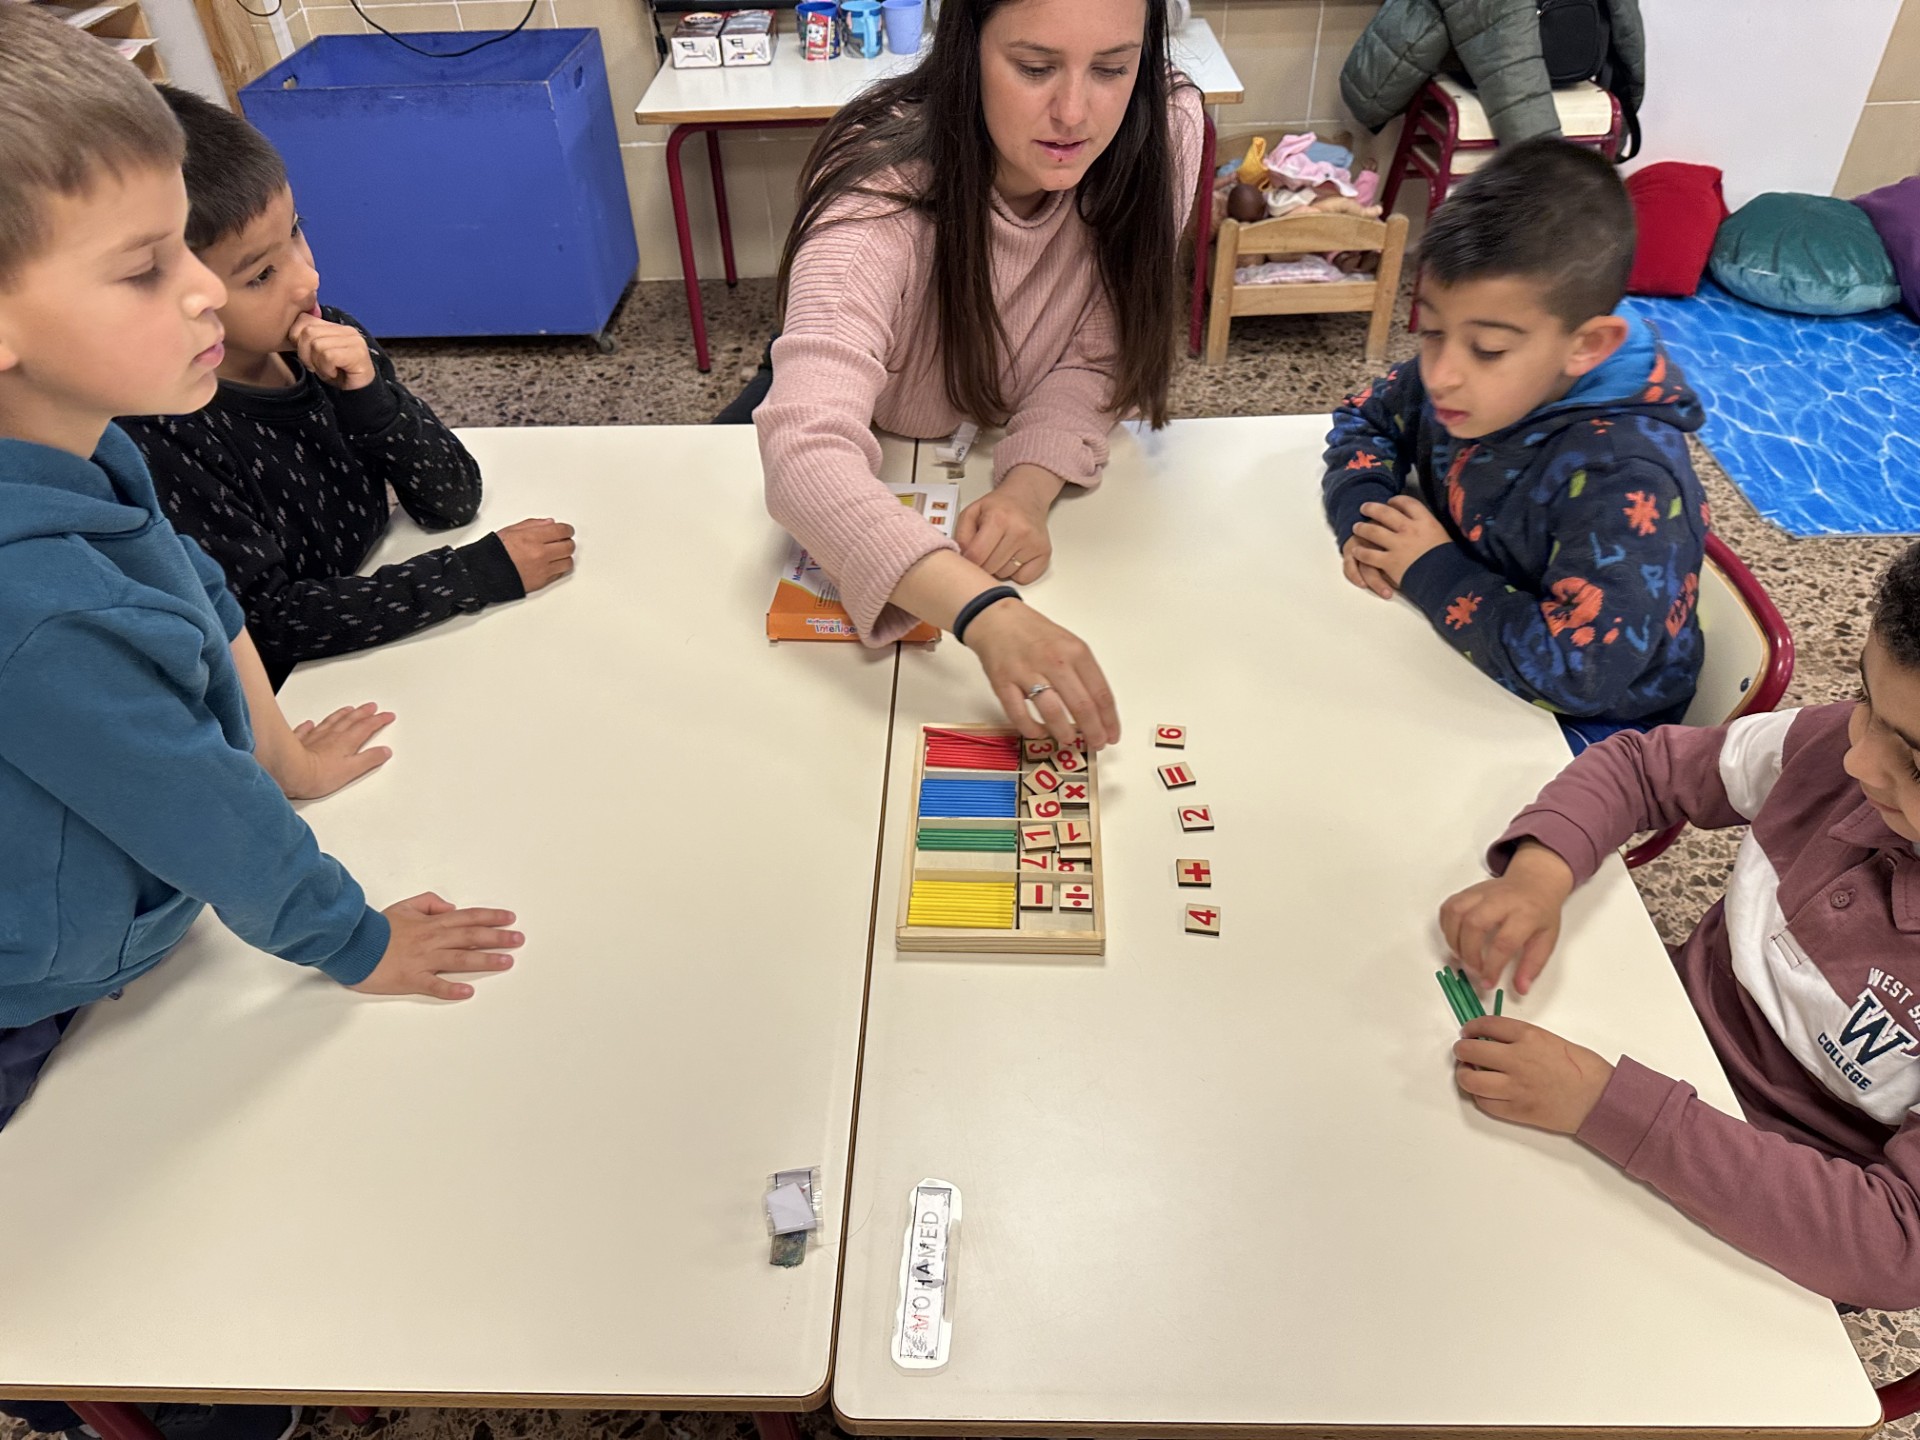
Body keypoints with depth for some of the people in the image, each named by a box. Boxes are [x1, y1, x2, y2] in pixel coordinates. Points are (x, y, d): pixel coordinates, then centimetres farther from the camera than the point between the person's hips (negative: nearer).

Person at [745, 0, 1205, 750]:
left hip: (1027, 463, 4)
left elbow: (1092, 357, -17)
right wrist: (985, 613, -67)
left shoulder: (1165, 133, -25)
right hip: (879, 464, -3)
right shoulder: (883, 193, -37)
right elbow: (808, 454, -51)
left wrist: (1030, 487, -37)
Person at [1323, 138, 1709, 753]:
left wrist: (1431, 572, -27)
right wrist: (1363, 513, -12)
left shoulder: (1625, 480, -31)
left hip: (1577, 723, -7)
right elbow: (1366, 418, 10)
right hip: (1461, 648, 7)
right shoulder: (1466, 377, -9)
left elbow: (1580, 669, -35)